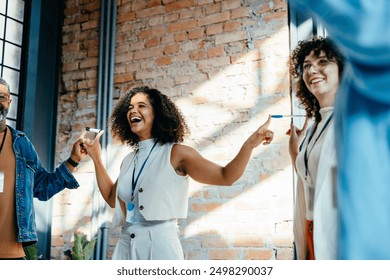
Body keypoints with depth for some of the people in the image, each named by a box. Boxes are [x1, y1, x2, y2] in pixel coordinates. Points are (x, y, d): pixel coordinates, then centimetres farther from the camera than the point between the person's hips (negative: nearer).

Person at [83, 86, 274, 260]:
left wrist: (249, 144, -21)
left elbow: (225, 177, -8)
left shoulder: (176, 153, -4)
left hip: (160, 244, -5)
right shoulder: (129, 160, 12)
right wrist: (96, 158, 21)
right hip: (125, 245, 5)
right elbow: (112, 198, 23)